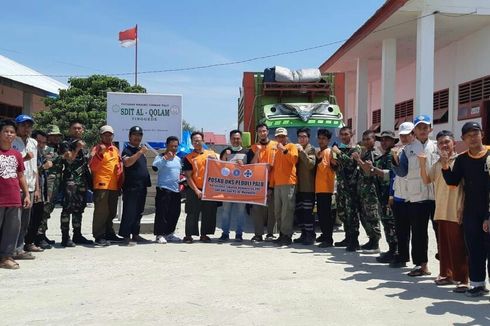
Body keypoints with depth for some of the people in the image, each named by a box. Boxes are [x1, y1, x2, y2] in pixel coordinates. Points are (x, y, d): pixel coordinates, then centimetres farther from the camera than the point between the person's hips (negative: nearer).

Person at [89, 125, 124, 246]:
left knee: (111, 212, 14)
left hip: (114, 186, 7)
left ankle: (109, 234, 25)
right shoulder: (97, 148, -2)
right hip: (101, 185, -7)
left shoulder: (115, 149, 17)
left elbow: (120, 167, 23)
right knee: (101, 212, -7)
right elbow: (93, 167, -14)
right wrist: (100, 153, -26)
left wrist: (120, 184, 17)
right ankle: (99, 237, -3)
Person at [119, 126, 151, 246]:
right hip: (131, 187, -9)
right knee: (129, 212, -7)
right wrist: (140, 152, -35)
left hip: (142, 186, 9)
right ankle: (126, 237, -4)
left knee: (138, 212, 12)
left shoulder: (140, 150, 18)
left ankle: (135, 235, 20)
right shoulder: (127, 150, -8)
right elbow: (127, 163, -29)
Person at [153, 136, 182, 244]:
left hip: (176, 190, 7)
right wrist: (165, 158, -27)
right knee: (162, 213, -7)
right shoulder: (161, 157, -5)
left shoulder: (178, 159, 17)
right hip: (164, 189, -7)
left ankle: (169, 233, 22)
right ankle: (160, 235, 0)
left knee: (175, 213, 10)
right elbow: (155, 167, -23)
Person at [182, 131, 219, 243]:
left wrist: (214, 160, -6)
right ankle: (189, 235, 7)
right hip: (195, 190, -3)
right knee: (192, 214, -1)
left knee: (209, 213, 7)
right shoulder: (188, 158, 2)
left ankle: (204, 235, 18)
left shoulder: (211, 154, 11)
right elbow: (188, 176, -3)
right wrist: (196, 190, -11)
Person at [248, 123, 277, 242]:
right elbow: (251, 165, 2)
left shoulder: (276, 145, 4)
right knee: (257, 208, 0)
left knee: (271, 208, 2)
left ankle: (270, 233, 11)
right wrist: (257, 152, -9)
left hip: (272, 182, -1)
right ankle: (258, 234, 5)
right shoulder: (254, 148, 9)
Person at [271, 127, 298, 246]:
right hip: (277, 185, 7)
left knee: (287, 211, -10)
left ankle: (287, 236, -9)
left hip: (288, 183, -7)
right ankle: (281, 234, 13)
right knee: (278, 211, 7)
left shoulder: (291, 147, 4)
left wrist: (284, 150, -17)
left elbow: (294, 159, -16)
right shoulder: (277, 150, 25)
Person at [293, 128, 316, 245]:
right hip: (299, 186, 8)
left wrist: (302, 151, -21)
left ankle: (310, 236, -1)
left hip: (308, 187, -8)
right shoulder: (297, 149, 18)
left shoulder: (310, 149, -3)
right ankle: (304, 234, 20)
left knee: (307, 212, -8)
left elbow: (311, 164, -19)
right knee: (299, 212, 11)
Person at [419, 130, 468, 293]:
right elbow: (426, 180, 13)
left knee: (458, 246, -3)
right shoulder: (437, 164, 13)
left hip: (456, 212, -6)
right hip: (441, 211, 6)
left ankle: (462, 279, 3)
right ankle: (446, 274, 24)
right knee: (444, 245, 13)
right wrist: (422, 164, 2)